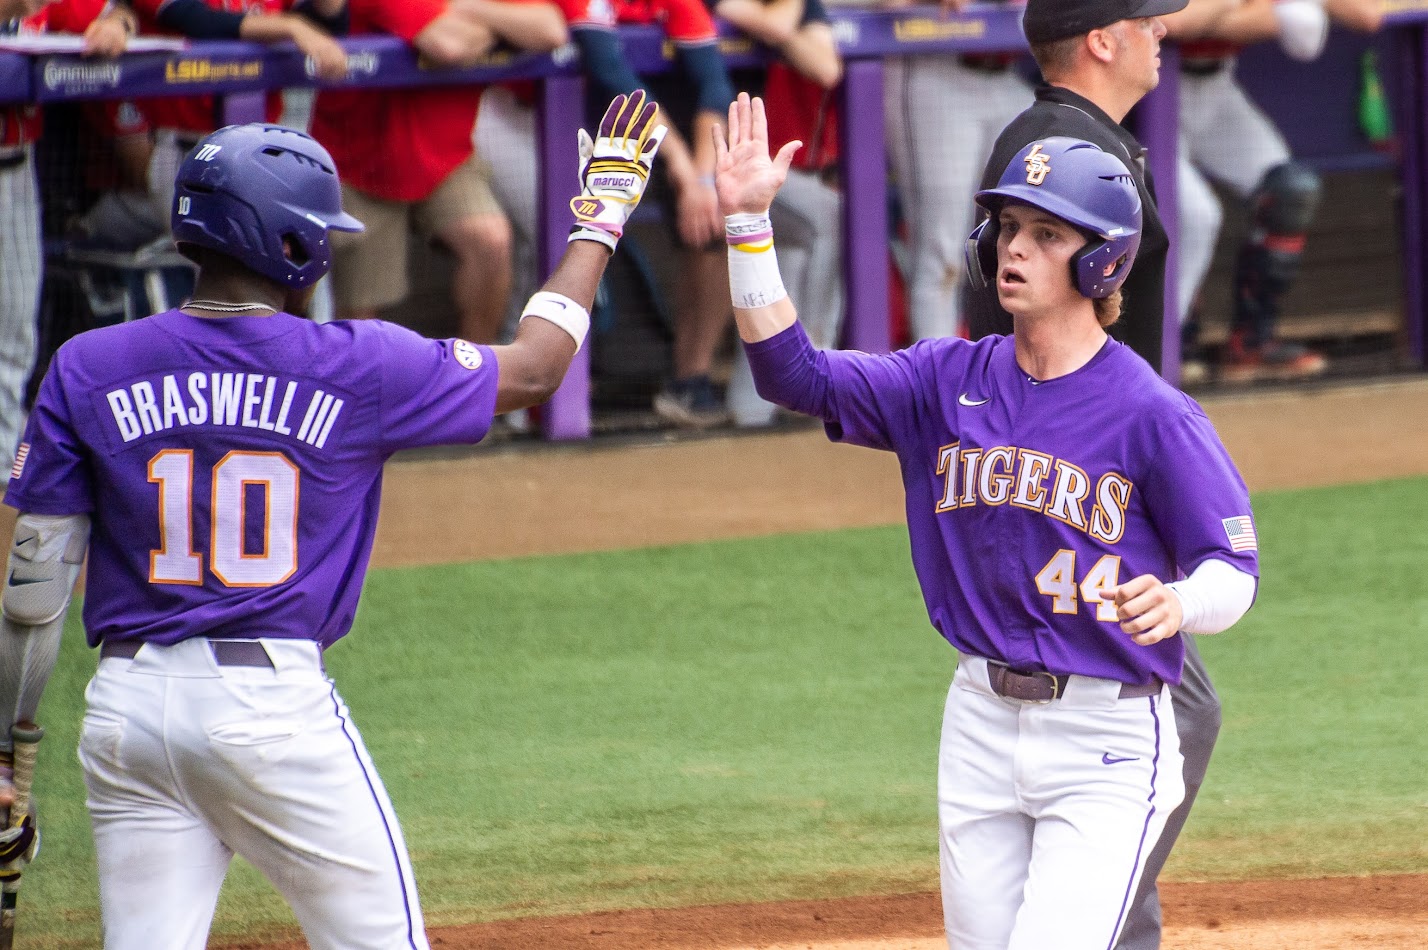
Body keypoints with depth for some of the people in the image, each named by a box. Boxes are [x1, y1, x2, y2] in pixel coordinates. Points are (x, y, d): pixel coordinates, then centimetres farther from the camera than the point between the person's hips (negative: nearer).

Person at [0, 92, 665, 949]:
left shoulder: (87, 370, 1)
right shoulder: (358, 367, -4)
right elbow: (532, 369, 11)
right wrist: (601, 216, 24)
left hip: (126, 707, 3)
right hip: (278, 702, -3)